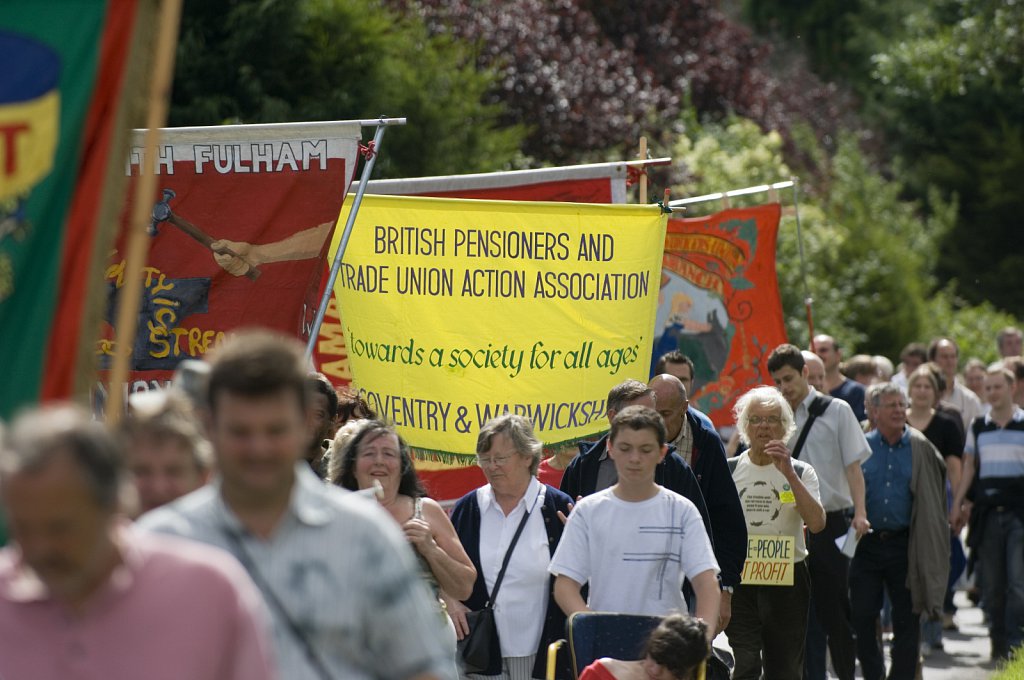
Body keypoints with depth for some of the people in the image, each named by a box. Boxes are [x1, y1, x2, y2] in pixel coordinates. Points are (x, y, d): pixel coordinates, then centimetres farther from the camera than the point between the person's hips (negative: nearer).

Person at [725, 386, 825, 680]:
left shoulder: (800, 472, 3)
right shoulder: (729, 470, 5)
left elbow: (816, 523, -13)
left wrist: (789, 474, -18)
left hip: (788, 578, 1)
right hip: (740, 577, -1)